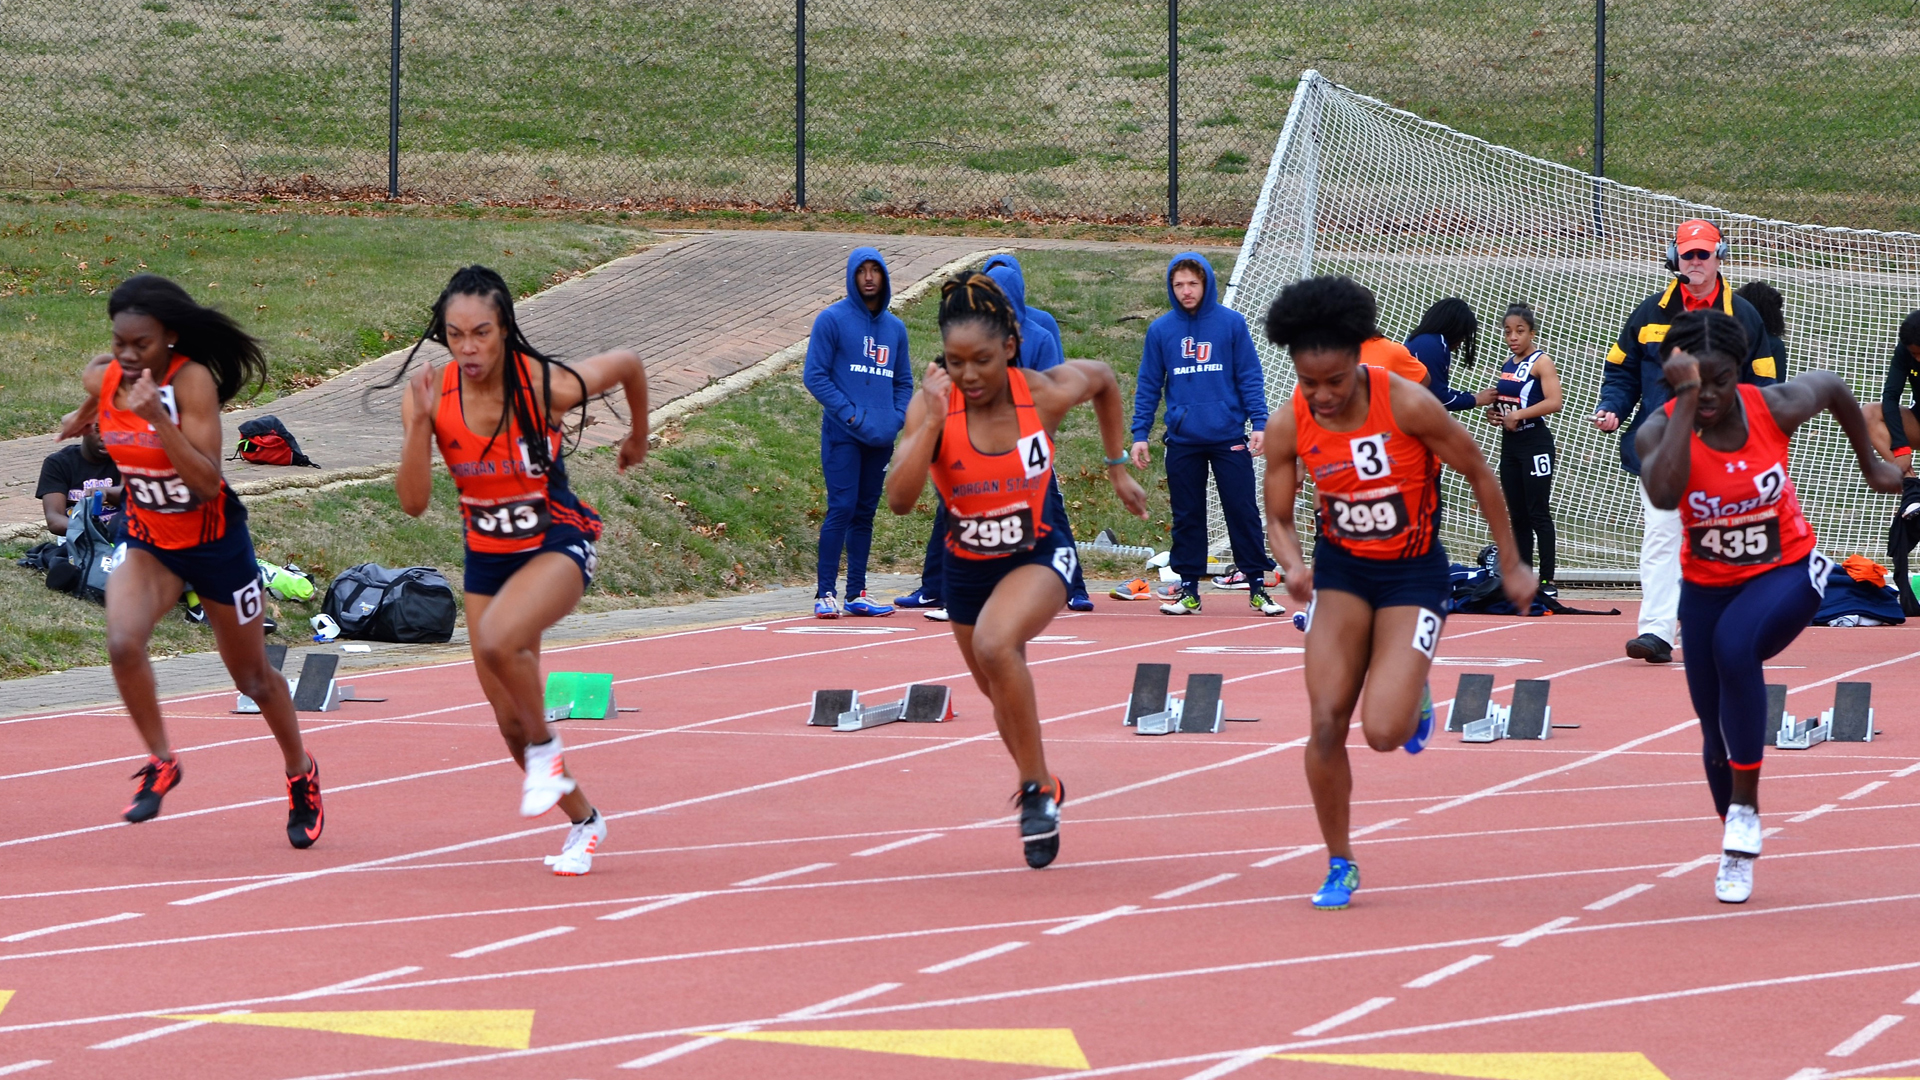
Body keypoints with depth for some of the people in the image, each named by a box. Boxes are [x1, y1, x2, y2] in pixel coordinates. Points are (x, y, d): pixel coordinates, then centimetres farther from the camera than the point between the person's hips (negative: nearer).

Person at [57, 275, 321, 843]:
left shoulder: (192, 381, -27)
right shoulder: (102, 376, -11)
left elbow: (208, 483, -34)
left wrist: (158, 419, -42)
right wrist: (83, 416, 27)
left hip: (213, 539, -4)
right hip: (147, 540, 4)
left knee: (252, 678, 12)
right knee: (123, 642, -26)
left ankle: (301, 772, 38)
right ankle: (161, 763, -5)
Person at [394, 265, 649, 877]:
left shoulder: (546, 386, -22)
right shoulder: (431, 395, -14)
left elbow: (628, 364, -2)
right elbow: (413, 502, -19)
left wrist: (638, 438, 14)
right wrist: (421, 423, -31)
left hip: (559, 542, -5)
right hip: (487, 554, 5)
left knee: (497, 640, -35)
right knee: (511, 722, 8)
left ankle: (546, 751, -8)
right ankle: (582, 821, 32)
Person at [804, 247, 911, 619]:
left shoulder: (895, 327, 13)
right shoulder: (832, 320, -3)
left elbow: (904, 382, 18)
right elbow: (815, 376, -6)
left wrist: (896, 419, 0)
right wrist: (851, 415, -14)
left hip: (881, 437, 5)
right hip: (842, 435, -5)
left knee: (864, 514, 8)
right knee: (842, 509, -11)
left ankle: (857, 594, 13)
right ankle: (825, 593, -9)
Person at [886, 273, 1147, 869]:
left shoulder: (1044, 394, -19)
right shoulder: (931, 405, -19)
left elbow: (1104, 380, 5)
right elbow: (899, 500, -30)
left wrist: (1118, 467, 9)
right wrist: (933, 421, -36)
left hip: (1040, 554, -3)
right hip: (967, 566, 3)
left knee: (995, 643, -34)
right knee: (1003, 696, 21)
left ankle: (1036, 786, -18)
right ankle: (1041, 791, 50)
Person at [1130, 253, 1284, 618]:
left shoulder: (1231, 323, 0)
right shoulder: (1161, 330, 4)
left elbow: (1250, 377, 1)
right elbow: (1148, 386, 9)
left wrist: (1259, 422, -7)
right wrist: (1140, 433, 3)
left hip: (1229, 437, -2)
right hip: (1182, 440, 2)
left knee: (1243, 512, -1)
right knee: (1187, 517, 7)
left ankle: (1257, 585, 6)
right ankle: (1188, 589, 14)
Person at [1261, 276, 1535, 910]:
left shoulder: (1407, 405, -22)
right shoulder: (1288, 428, -12)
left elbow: (1479, 475, -9)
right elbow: (1278, 517, 0)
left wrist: (1511, 565, -1)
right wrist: (1293, 566, -23)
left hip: (1414, 573, -3)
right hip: (1341, 569, 3)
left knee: (1384, 732, -16)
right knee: (1326, 722, -9)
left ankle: (1416, 700, 23)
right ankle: (1339, 865, 10)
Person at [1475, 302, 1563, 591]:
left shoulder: (1540, 362, -9)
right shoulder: (1508, 364, 13)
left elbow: (1554, 402, -21)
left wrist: (1518, 415, -23)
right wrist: (1496, 411, 7)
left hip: (1535, 442, -8)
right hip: (1510, 443, 8)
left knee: (1539, 515, -7)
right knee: (1518, 516, 10)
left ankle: (1547, 582, -5)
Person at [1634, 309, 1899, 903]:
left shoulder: (1776, 407, -18)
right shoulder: (1660, 430, -19)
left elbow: (1833, 387, 6)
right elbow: (1664, 494, -41)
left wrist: (1871, 464, 16)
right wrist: (1684, 400, -40)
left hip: (1787, 571, -2)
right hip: (1706, 585, 2)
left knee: (1735, 644, -34)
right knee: (1718, 736, 6)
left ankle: (1745, 808, -24)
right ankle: (1736, 855, 31)